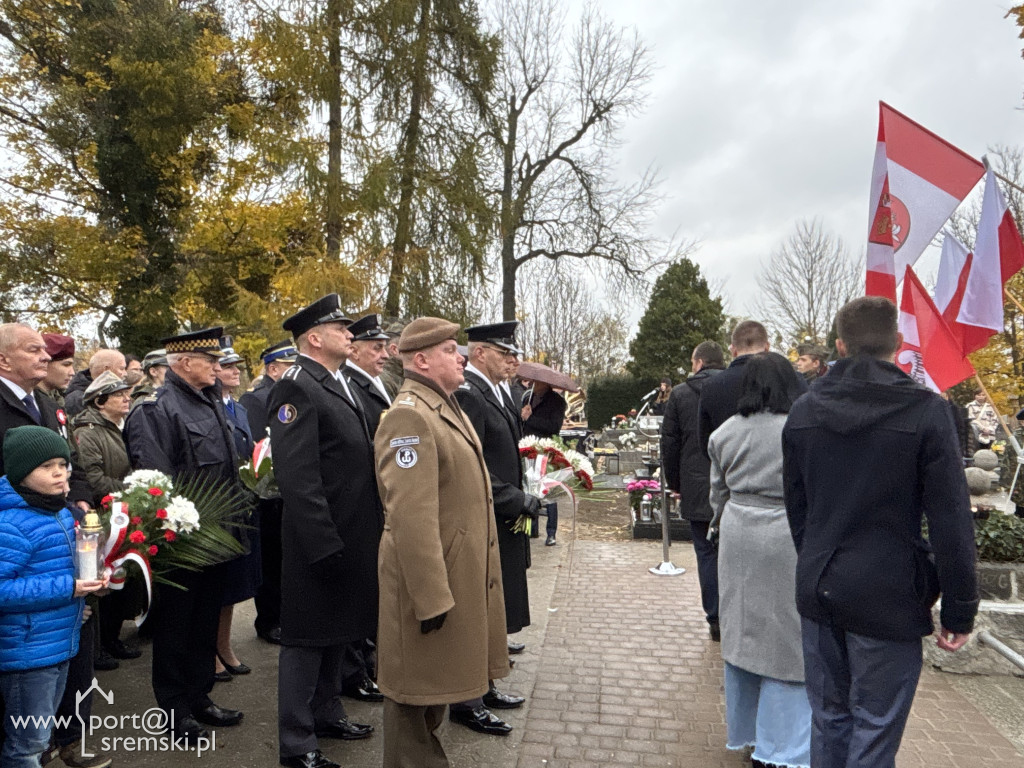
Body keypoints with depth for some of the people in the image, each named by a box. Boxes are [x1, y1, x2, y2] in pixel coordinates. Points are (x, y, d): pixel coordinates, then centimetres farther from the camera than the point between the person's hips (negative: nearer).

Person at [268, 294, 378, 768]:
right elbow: (297, 478, -23)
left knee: (338, 631, 22)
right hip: (321, 541, -9)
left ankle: (327, 713, 39)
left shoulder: (339, 384, 13)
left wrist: (371, 530, 16)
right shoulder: (296, 388, -17)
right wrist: (324, 545, -24)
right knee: (308, 638, 5)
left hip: (352, 538, 9)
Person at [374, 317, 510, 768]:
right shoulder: (409, 416, -21)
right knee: (416, 688, 8)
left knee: (437, 677, 24)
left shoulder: (445, 406, 11)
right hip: (432, 577, -10)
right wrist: (431, 597, -25)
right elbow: (411, 517, -26)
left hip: (460, 575, 10)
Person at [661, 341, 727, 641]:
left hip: (697, 490, -1)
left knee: (708, 554, 7)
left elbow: (669, 444, 1)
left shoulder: (680, 394, -2)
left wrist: (674, 483, 11)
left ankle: (716, 621, 12)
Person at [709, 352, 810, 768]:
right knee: (786, 637, 6)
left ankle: (745, 732, 32)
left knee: (742, 631, 16)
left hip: (738, 536, 5)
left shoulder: (725, 433, 2)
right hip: (787, 537, -5)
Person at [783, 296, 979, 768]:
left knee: (827, 717, 18)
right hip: (887, 597, -4)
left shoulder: (803, 412, 2)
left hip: (818, 591, 4)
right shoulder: (924, 412, -12)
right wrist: (959, 610, -3)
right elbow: (950, 520, -12)